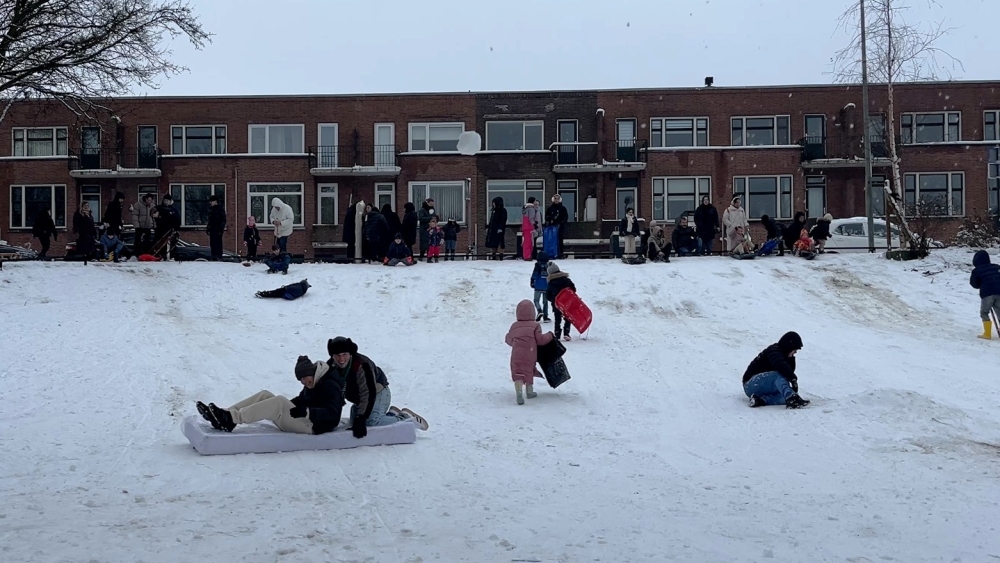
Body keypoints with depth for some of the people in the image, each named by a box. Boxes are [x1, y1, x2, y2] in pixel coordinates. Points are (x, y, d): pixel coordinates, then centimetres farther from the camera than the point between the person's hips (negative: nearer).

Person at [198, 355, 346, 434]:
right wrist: (288, 406, 6)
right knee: (264, 395, -3)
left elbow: (332, 413, -23)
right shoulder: (314, 383, 15)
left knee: (279, 401, -29)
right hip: (302, 420, 9)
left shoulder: (330, 386, -12)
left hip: (313, 426, -9)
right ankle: (226, 415, -19)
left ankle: (232, 419, -34)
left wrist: (306, 412, -33)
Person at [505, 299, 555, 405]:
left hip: (516, 354, 0)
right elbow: (540, 340, -4)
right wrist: (550, 335, 12)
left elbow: (508, 340, 21)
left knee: (518, 373, -6)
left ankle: (519, 393, -27)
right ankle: (529, 391, 34)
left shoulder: (514, 326, 11)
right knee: (529, 371, 19)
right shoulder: (535, 325, 1)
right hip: (530, 354, 0)